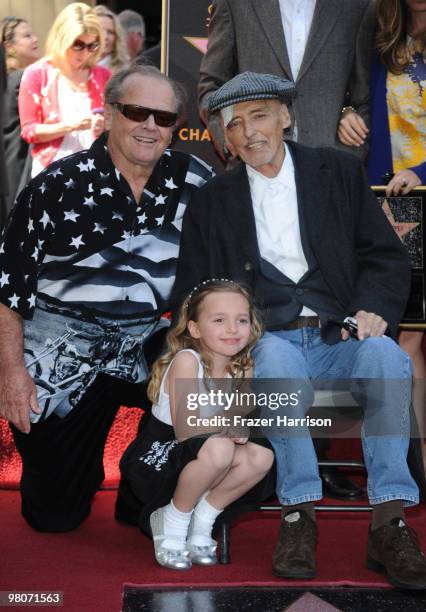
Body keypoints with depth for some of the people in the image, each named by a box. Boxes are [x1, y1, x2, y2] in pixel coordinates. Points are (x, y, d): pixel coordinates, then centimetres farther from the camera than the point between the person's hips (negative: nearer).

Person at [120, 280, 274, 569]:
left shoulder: (242, 369, -2)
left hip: (193, 464, 6)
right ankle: (172, 524, -9)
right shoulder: (187, 360, -22)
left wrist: (241, 429, -23)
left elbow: (235, 429, -2)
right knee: (218, 448, -34)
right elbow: (184, 431, -25)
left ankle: (201, 521, 1)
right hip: (156, 457, -6)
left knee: (261, 456, -18)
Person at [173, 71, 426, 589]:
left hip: (340, 338, 1)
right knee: (279, 360, -37)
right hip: (267, 342, 0)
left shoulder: (339, 172, 14)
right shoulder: (211, 202, 15)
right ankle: (298, 514, -28)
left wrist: (373, 307, -11)